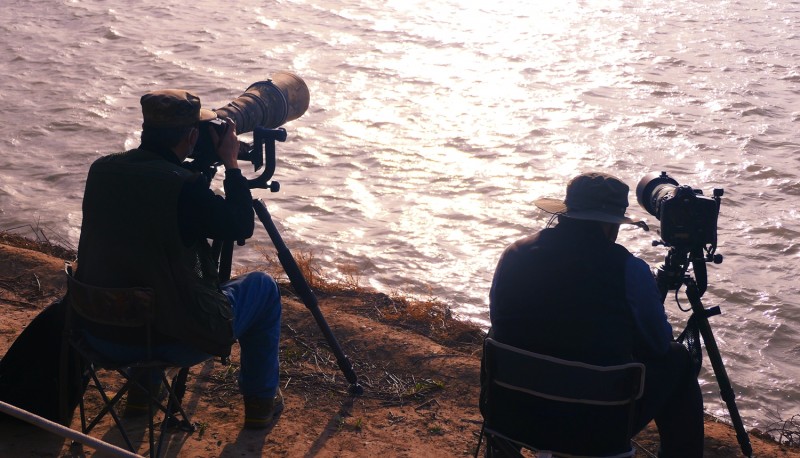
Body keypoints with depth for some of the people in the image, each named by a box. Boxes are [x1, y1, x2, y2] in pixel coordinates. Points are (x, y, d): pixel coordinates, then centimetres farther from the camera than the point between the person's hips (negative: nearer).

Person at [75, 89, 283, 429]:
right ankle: (260, 401, 27)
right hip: (173, 342, -6)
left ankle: (141, 389, 43)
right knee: (263, 288, 17)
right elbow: (242, 227, -9)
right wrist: (231, 164, 0)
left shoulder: (101, 170, -3)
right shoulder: (185, 186, -23)